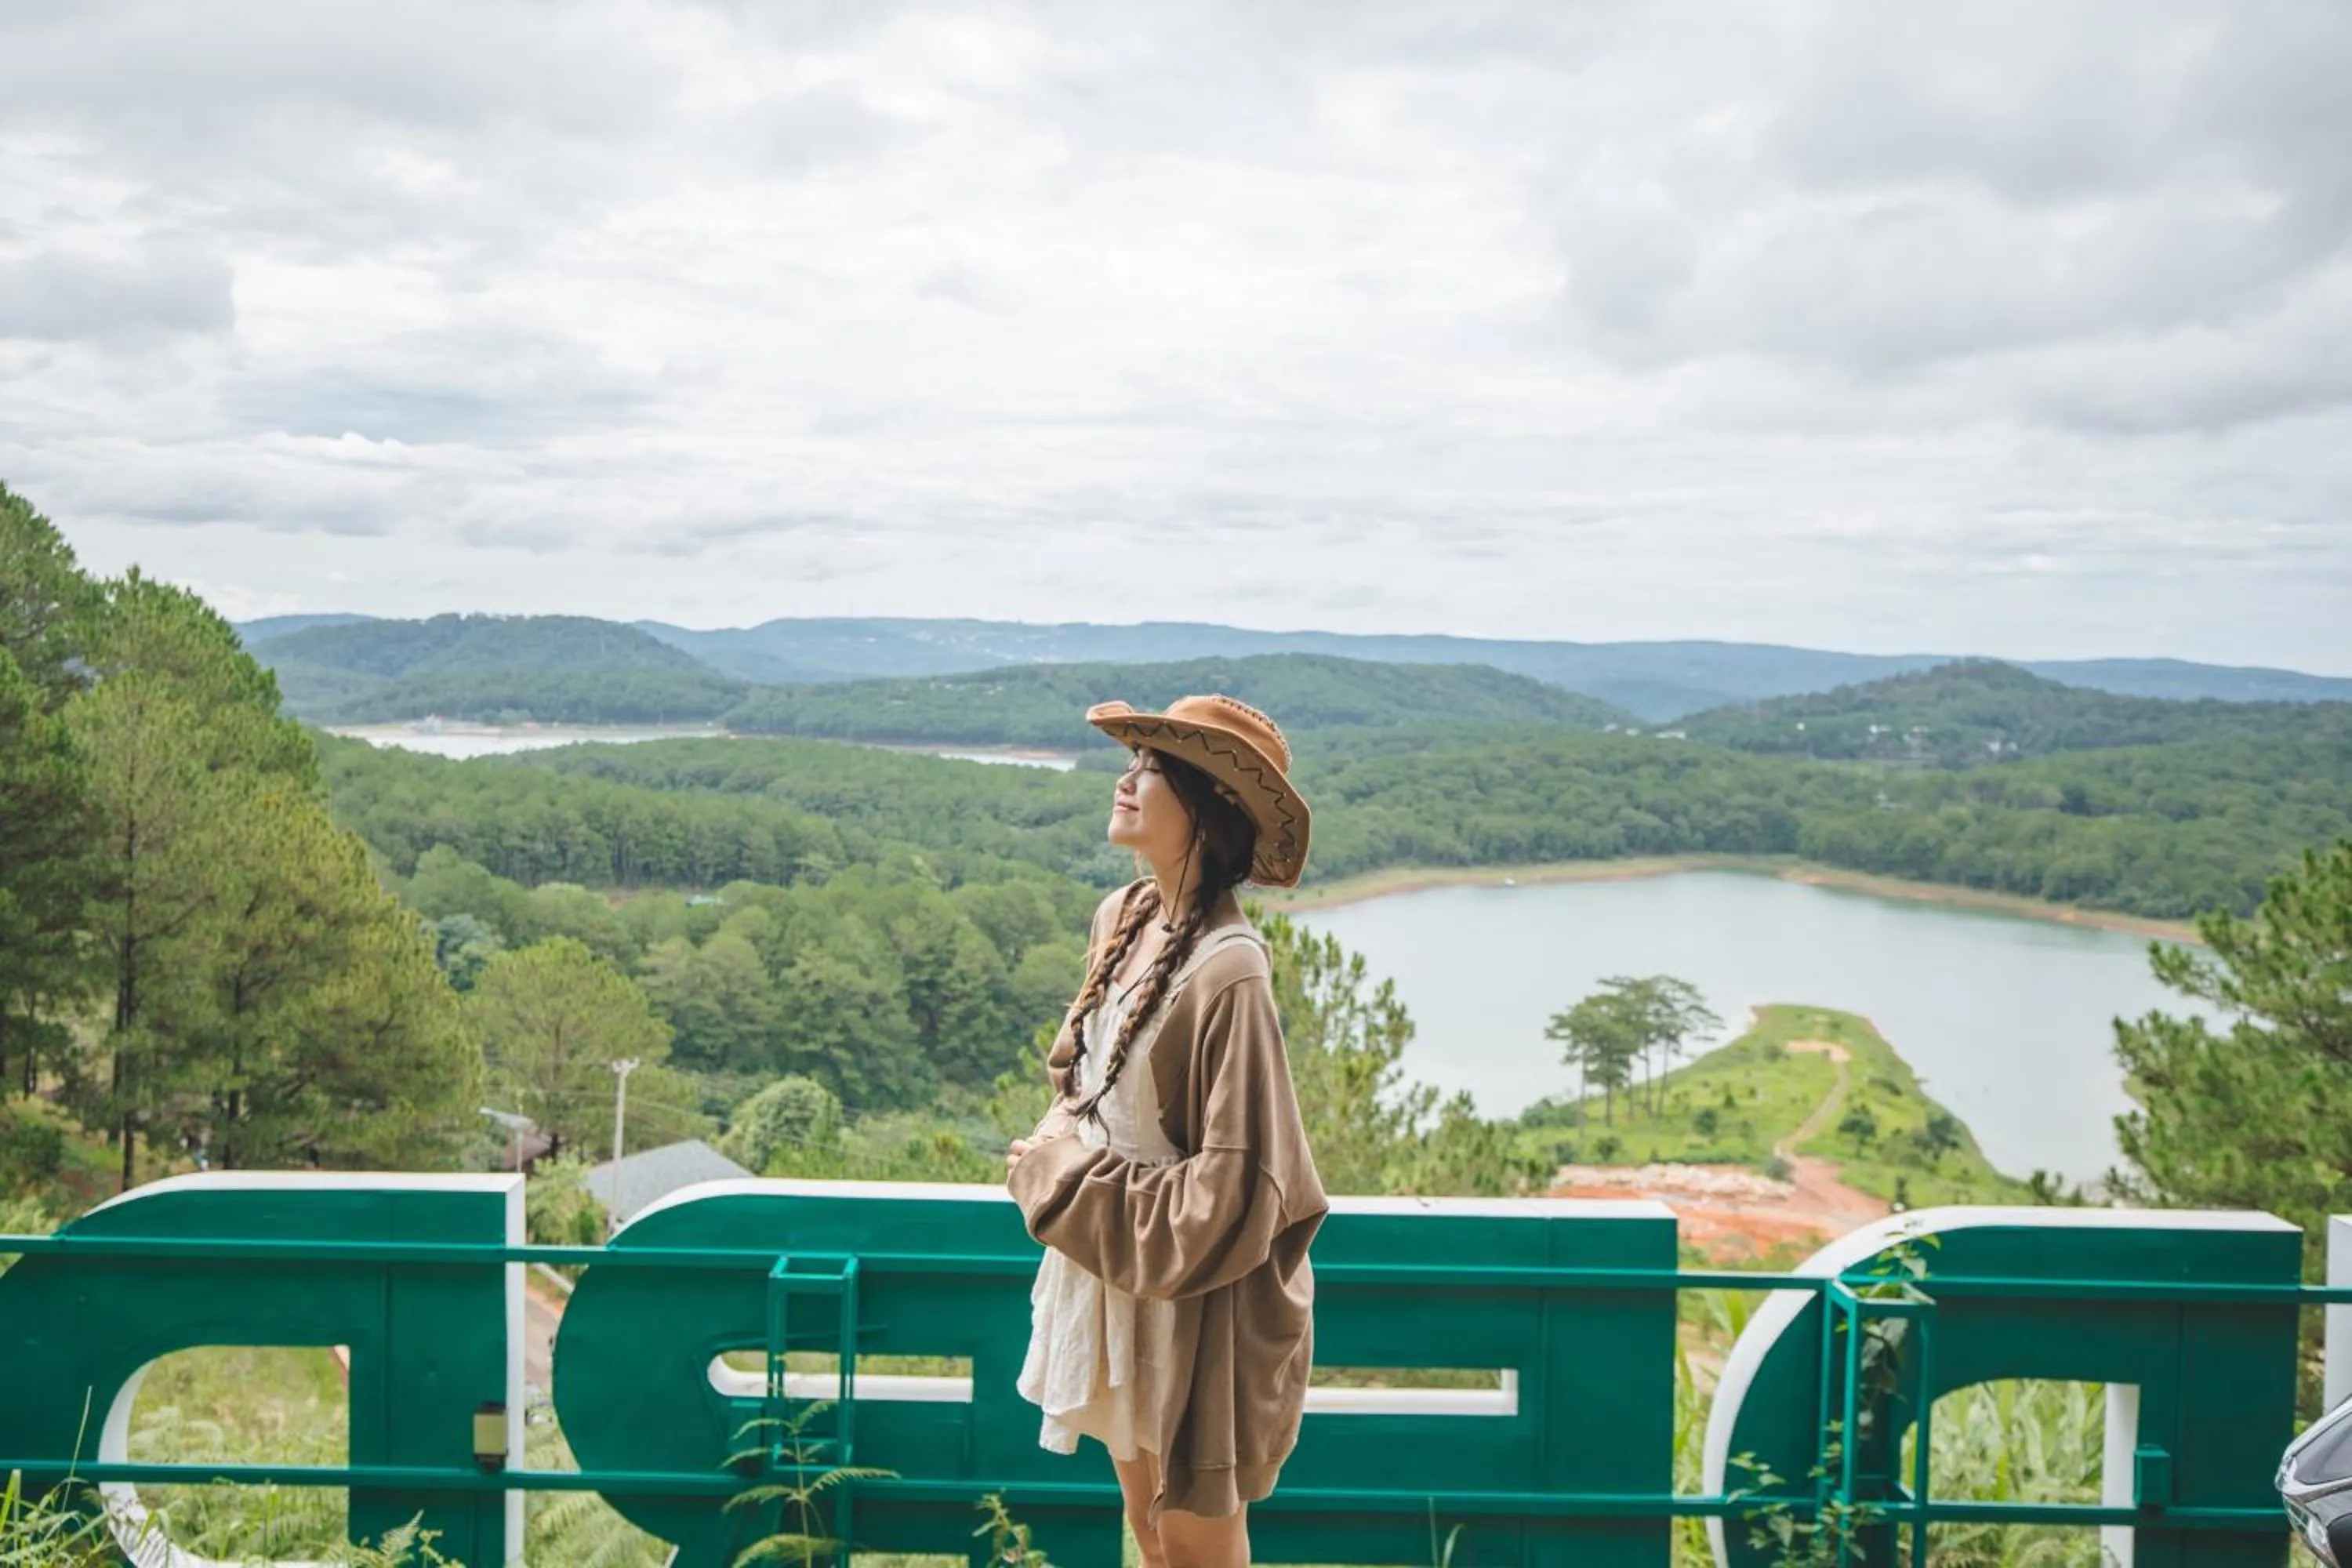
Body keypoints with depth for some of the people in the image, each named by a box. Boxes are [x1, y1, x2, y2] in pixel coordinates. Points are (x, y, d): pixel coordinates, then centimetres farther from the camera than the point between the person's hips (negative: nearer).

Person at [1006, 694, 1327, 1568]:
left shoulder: (1225, 970, -26)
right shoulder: (1126, 917, -1)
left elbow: (1233, 1193, -25)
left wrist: (1067, 1176, -16)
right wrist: (1059, 1149, -1)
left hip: (1191, 1310, -8)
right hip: (1113, 1281, 8)